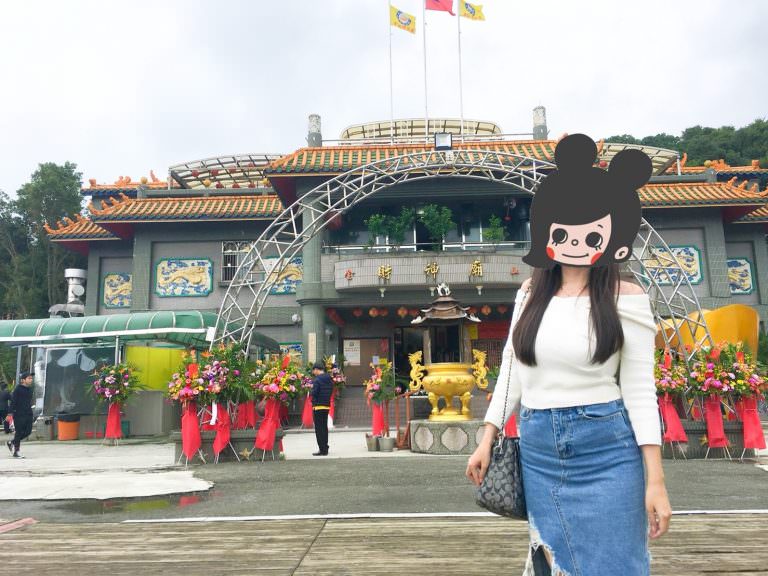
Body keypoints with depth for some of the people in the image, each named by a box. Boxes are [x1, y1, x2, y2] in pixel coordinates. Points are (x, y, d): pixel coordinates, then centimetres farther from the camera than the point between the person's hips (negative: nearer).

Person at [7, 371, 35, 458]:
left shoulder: (30, 389, 12)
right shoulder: (18, 389, -10)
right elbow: (13, 402, -12)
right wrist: (11, 413, -17)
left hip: (28, 414, 7)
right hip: (19, 415, -7)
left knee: (28, 431, 6)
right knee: (19, 432, -1)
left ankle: (11, 443, 26)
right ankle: (16, 451, 10)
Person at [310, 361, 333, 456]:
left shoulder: (317, 380, -15)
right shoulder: (330, 379, 9)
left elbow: (313, 393, -17)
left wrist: (310, 393, 3)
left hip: (318, 406, -7)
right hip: (327, 406, 8)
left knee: (319, 429, -2)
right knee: (324, 427, 16)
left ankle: (322, 449, -3)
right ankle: (325, 448, 23)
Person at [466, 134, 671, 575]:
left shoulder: (626, 298, -6)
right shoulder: (532, 294, 5)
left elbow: (640, 390, -7)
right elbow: (511, 370, 10)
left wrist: (656, 480, -8)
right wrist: (487, 440, 9)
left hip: (607, 451, -4)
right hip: (538, 451, 4)